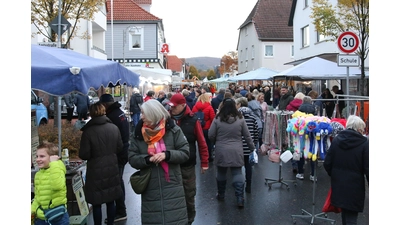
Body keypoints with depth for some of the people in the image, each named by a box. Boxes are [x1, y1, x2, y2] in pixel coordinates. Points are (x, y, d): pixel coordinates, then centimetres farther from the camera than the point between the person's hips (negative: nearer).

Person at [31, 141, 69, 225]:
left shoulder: (58, 170, -12)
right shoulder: (38, 174, 8)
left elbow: (57, 186, -35)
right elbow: (37, 197, 17)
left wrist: (54, 164, -29)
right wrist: (32, 210, 1)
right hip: (40, 217, 7)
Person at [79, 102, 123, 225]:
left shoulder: (88, 131, -15)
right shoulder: (114, 128, -4)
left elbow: (84, 155, -13)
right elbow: (120, 148, 3)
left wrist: (94, 155, 9)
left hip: (96, 171, -4)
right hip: (112, 169, 4)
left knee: (97, 203, 8)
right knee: (111, 201, 16)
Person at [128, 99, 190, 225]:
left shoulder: (173, 130, -5)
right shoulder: (138, 133, 2)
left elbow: (185, 153, -5)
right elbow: (132, 159, 0)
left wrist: (167, 155, -21)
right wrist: (147, 159, -18)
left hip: (172, 188, -2)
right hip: (150, 189, 2)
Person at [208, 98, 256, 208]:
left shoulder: (217, 119, -10)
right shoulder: (240, 119, -5)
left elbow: (211, 135, -5)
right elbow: (247, 136, 1)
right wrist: (253, 148, 14)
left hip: (221, 151, 0)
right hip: (236, 152, 1)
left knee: (221, 173, 16)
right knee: (237, 173, 5)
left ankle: (221, 195, 31)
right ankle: (240, 198, 2)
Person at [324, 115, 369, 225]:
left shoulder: (336, 139, 0)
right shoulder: (364, 143, -11)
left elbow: (327, 163, 1)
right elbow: (367, 168, -11)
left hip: (338, 184, 5)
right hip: (355, 187, -4)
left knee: (345, 213, 22)